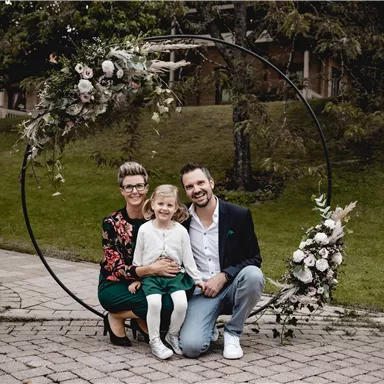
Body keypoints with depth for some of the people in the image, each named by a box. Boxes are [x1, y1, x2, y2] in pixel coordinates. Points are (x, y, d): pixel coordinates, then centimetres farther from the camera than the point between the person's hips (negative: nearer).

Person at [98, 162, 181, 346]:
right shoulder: (111, 222, -11)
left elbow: (169, 256, 5)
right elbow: (116, 267, -16)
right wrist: (150, 269, -32)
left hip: (147, 283, 4)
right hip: (115, 286, -4)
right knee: (164, 304, -31)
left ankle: (141, 321, 2)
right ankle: (116, 318, -5)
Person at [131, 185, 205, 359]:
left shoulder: (181, 231, 2)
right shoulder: (145, 229, 1)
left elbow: (187, 258, 7)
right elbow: (138, 256, 10)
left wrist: (197, 279, 5)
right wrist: (135, 278, 9)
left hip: (175, 275, 1)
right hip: (150, 275, -1)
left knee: (181, 302, -24)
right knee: (154, 302, -29)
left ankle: (173, 335, 3)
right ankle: (154, 341, -10)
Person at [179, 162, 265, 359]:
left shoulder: (239, 215, -5)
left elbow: (254, 259, -3)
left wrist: (223, 277, -16)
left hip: (232, 286, 1)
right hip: (200, 291, 0)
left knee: (253, 275, -33)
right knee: (191, 346, -24)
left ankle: (232, 333, -8)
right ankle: (209, 329, 15)